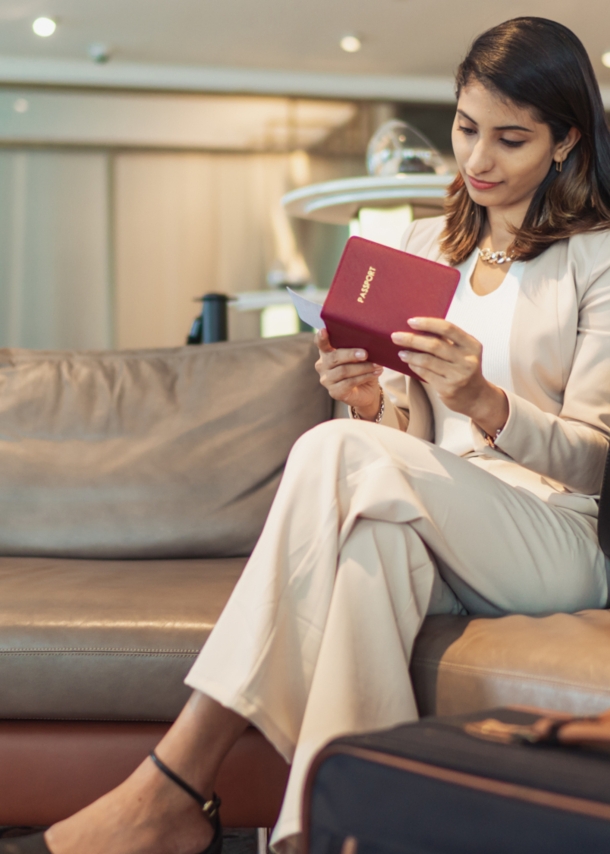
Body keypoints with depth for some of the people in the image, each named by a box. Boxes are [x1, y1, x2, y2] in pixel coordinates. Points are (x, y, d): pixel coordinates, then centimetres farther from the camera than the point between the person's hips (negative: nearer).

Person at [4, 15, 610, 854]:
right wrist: (372, 401, -11)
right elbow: (411, 439, 14)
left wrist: (483, 400, -23)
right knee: (377, 533, -37)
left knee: (339, 450, -32)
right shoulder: (424, 246, 19)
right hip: (433, 530, 4)